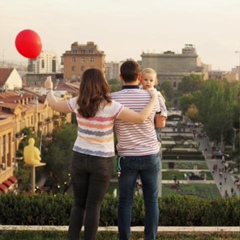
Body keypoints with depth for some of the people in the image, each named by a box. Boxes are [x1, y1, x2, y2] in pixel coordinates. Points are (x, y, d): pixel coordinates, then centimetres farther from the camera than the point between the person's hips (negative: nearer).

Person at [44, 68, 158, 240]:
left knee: (79, 204, 14)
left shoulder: (77, 103, -5)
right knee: (93, 207, 4)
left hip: (79, 158, 4)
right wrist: (154, 99, -6)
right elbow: (141, 118, -21)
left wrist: (49, 89, 31)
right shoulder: (110, 106, -17)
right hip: (102, 162, -3)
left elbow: (55, 105, 12)